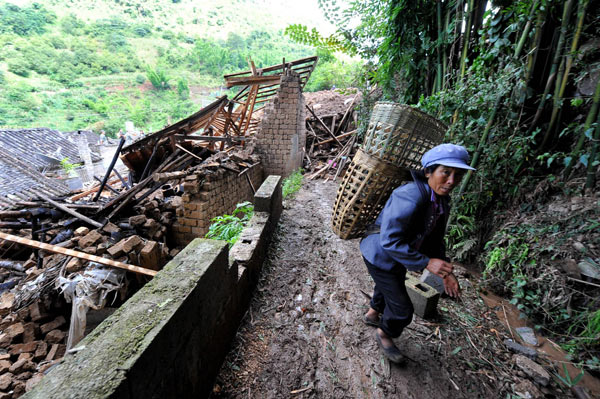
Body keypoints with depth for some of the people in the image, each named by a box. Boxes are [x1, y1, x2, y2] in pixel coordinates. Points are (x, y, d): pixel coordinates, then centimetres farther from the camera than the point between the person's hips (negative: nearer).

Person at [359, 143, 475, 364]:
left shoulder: (442, 202, -5)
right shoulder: (409, 197, -36)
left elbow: (434, 238, 6)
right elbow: (389, 240, -35)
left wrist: (445, 270, -2)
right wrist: (426, 262, -33)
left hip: (397, 256, 9)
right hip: (380, 256, -9)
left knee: (389, 289, 32)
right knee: (402, 309, 4)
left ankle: (372, 314, 62)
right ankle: (384, 334, 37)